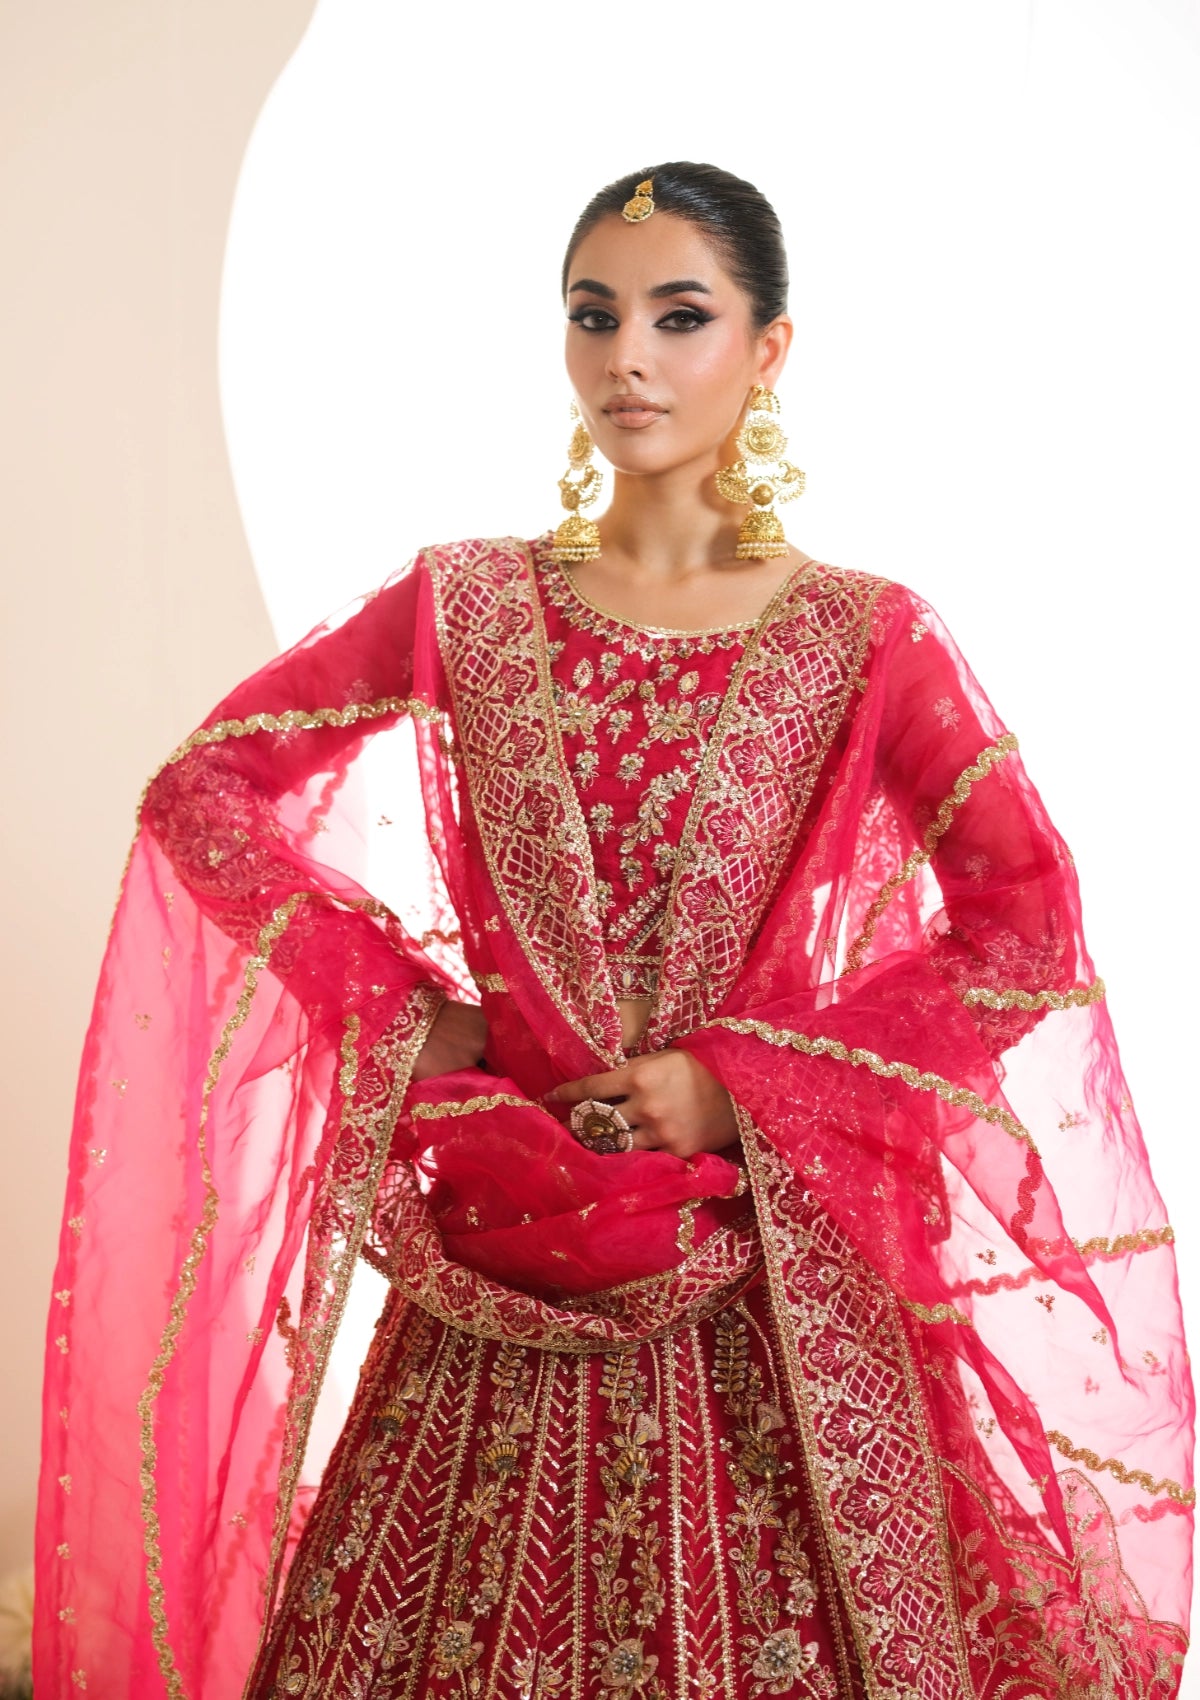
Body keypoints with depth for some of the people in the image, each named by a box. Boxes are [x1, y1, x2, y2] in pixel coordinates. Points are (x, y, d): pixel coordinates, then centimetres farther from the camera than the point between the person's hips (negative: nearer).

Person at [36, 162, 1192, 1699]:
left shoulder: (866, 637, -1)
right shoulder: (464, 607, 4)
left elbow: (1025, 935, -8)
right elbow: (202, 786, 5)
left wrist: (743, 1081, -13)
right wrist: (405, 1007, -3)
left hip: (765, 1261, -1)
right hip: (507, 1245, 2)